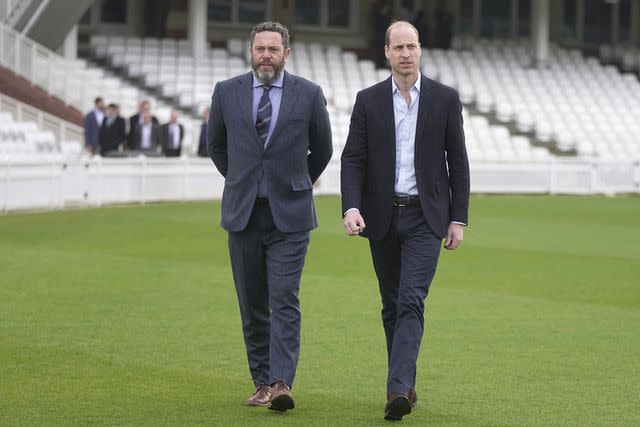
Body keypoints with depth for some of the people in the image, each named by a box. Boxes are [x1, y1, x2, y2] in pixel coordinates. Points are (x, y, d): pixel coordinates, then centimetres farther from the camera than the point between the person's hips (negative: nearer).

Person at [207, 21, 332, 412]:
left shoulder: (309, 94, -2)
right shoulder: (227, 92, 2)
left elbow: (322, 149, 13)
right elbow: (216, 145, 19)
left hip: (289, 216, -2)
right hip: (243, 214, 2)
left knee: (285, 301, -12)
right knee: (252, 305, 7)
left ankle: (282, 383, -17)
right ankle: (262, 383, 15)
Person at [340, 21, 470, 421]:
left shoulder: (445, 98, 1)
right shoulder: (368, 100, 3)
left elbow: (457, 161, 3)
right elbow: (353, 159, 0)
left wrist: (459, 218, -1)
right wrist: (351, 207, -16)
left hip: (425, 217, -2)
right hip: (382, 216, 2)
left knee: (411, 302, -14)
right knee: (393, 305, 10)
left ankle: (398, 390, -23)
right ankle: (406, 384, 21)